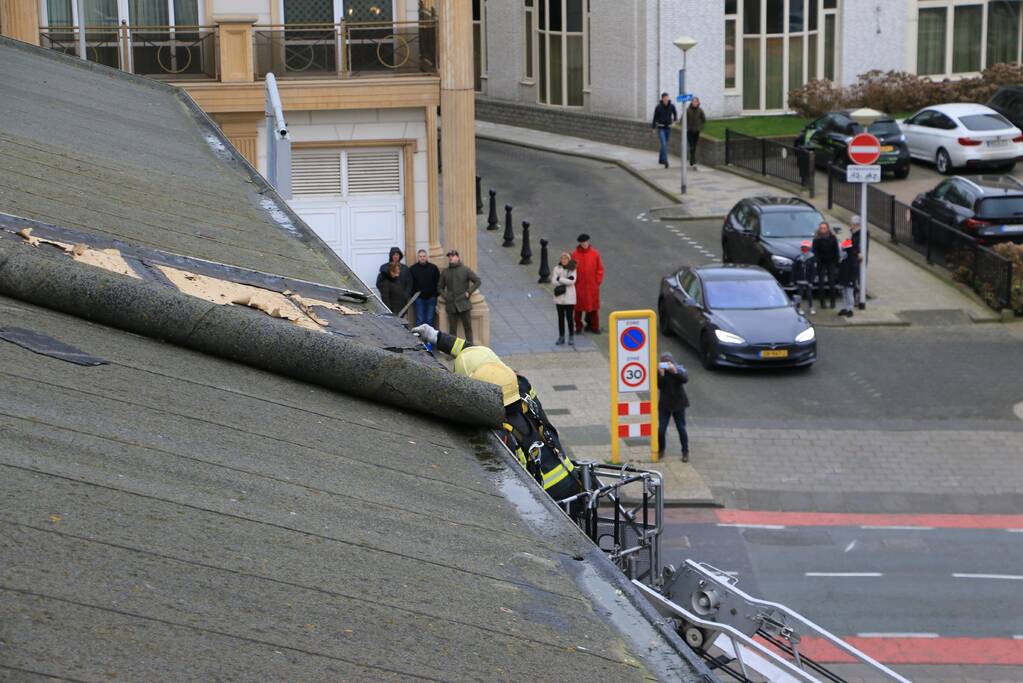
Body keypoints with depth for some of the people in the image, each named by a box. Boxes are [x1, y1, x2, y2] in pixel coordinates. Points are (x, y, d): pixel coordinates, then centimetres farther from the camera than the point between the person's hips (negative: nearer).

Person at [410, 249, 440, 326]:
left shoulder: (433, 268, 4)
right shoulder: (413, 269, 1)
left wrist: (436, 294, -3)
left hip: (431, 297, 1)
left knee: (430, 320, 5)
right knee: (420, 320, -1)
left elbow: (438, 282, 5)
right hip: (419, 299, -1)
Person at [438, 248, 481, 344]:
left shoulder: (465, 270, 1)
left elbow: (477, 281, 1)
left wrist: (469, 292, -6)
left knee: (468, 327, 0)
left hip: (464, 304, -2)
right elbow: (440, 287, 21)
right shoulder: (445, 272, 11)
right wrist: (445, 296, 5)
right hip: (451, 305, 2)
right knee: (452, 329, 3)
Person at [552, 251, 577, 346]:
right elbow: (555, 282, -6)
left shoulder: (572, 269, -1)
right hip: (559, 297, 2)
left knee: (569, 317, -1)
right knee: (560, 317, 8)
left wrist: (560, 279, -12)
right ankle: (561, 336, 16)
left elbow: (572, 281, -14)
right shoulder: (557, 269, 4)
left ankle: (571, 337, 8)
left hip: (569, 297, -2)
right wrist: (566, 281, -14)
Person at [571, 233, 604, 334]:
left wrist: (598, 281, -1)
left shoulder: (595, 253, -1)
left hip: (592, 285, 1)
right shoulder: (575, 254, -4)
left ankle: (593, 326, 16)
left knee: (593, 306, 6)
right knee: (578, 307, 4)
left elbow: (600, 268, 4)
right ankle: (578, 327, 14)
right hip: (579, 286, -1)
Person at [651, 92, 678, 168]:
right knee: (664, 144, -17)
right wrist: (653, 127, 5)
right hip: (660, 128, -4)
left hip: (668, 128, 4)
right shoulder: (658, 107, -12)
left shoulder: (672, 106, -5)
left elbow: (675, 113, 15)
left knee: (665, 144, 14)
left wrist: (674, 121, 1)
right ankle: (665, 161, -24)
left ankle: (660, 159, 32)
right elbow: (655, 117, -1)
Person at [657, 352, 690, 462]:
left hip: (678, 403, -1)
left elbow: (685, 378, -31)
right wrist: (660, 374, -34)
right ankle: (660, 450, 19)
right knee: (661, 429, -2)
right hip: (664, 404, 1)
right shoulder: (660, 371, -8)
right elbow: (658, 386, -20)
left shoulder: (679, 369, -10)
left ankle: (685, 452, 15)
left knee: (681, 428, 4)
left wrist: (675, 371, -46)